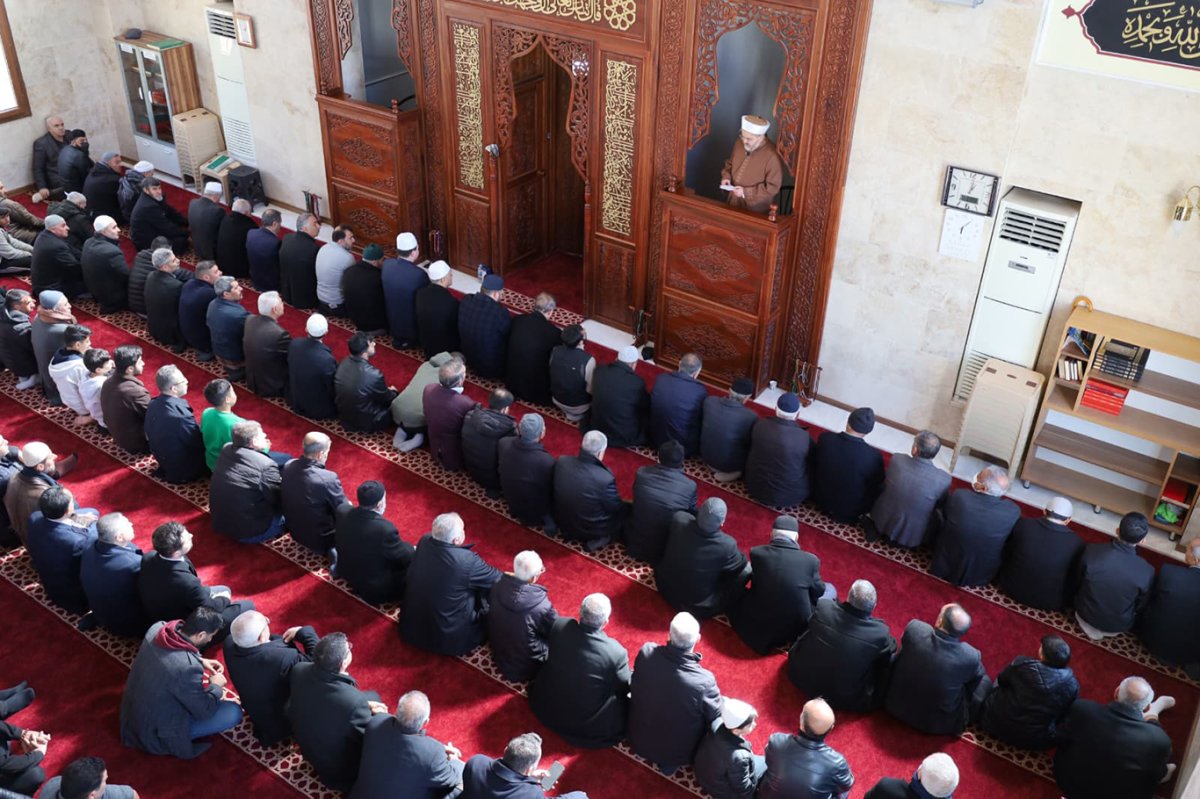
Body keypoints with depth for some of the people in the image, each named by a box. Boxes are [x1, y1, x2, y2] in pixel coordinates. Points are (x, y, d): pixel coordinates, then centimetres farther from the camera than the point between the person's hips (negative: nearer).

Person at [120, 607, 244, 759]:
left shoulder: (157, 628, -15)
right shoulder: (187, 668, -36)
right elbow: (204, 712, -19)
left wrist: (200, 661, 4)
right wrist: (216, 687, -2)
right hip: (157, 736, -8)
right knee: (234, 712, -8)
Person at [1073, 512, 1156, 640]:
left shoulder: (1091, 551, -27)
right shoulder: (1146, 572, -30)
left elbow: (1077, 580, -6)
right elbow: (1141, 607, -10)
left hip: (1085, 614, 0)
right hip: (1117, 626, 0)